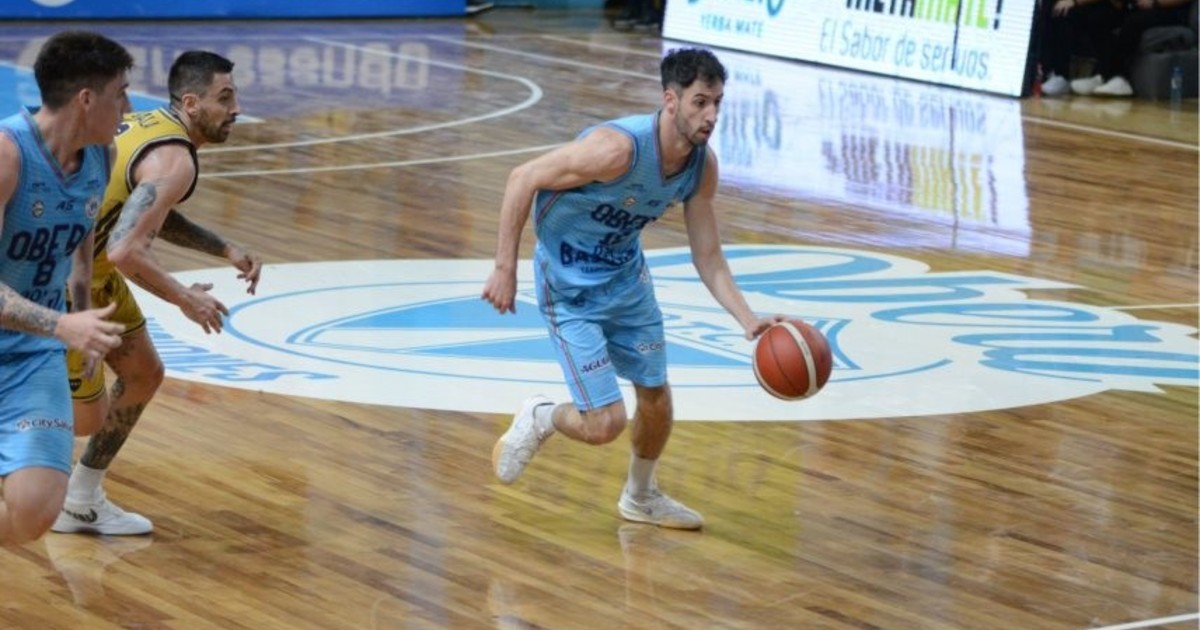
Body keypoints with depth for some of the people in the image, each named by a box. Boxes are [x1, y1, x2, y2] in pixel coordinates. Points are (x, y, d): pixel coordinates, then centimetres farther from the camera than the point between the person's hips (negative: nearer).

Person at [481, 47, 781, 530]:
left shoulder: (703, 166, -11)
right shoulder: (619, 148, -34)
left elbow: (708, 259, -2)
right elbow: (523, 180, -26)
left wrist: (748, 321, -16)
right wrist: (505, 268, -23)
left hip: (626, 273, 7)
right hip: (571, 287, -7)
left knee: (657, 399, 15)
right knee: (606, 423, -11)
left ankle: (641, 498, 42)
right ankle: (538, 420, 22)